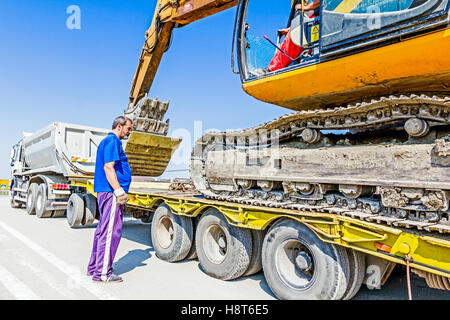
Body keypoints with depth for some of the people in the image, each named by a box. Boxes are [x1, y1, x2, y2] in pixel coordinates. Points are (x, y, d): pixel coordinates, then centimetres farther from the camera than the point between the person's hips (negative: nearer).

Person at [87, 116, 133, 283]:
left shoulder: (108, 141, 24)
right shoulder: (112, 141, -9)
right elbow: (108, 167, -20)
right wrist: (119, 191, -25)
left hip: (106, 192, 11)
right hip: (111, 191, -11)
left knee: (103, 230, 16)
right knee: (111, 231, -7)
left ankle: (94, 267, 26)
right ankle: (102, 273, -1)